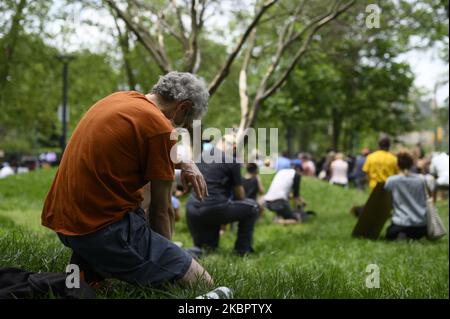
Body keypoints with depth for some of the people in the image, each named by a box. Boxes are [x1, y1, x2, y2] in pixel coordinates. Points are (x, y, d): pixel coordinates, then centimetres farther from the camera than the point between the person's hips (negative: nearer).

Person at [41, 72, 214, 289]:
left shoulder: (119, 98, 14)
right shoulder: (160, 127, -11)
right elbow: (160, 211, -4)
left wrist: (185, 163, 18)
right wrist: (164, 257, 8)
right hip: (105, 228, -10)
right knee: (201, 282, -9)